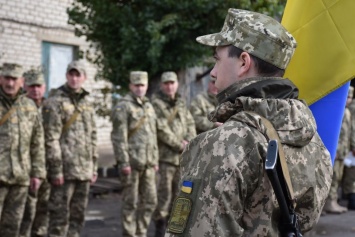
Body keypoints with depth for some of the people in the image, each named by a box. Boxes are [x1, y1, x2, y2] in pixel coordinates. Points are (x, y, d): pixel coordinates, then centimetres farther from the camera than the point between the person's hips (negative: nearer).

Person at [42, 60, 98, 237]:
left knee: (78, 216, 11)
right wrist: (56, 169, -16)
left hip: (84, 170, 7)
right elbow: (51, 138, -11)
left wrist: (94, 167, 15)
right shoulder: (55, 101, -6)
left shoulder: (87, 103, 15)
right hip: (65, 169, -7)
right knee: (60, 215, -4)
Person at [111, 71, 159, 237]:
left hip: (148, 163, 7)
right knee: (131, 202, -1)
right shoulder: (123, 107, -6)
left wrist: (155, 160, 16)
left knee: (150, 200, 9)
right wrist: (123, 163, -16)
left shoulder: (148, 106, 16)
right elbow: (118, 137, -11)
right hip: (132, 162, -7)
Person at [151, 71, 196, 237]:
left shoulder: (181, 103, 16)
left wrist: (189, 141, -6)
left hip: (182, 156, 7)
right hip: (164, 155, -6)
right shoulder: (156, 103, -6)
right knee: (163, 194, -6)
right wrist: (179, 145, -13)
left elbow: (190, 124, 13)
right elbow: (162, 129, -14)